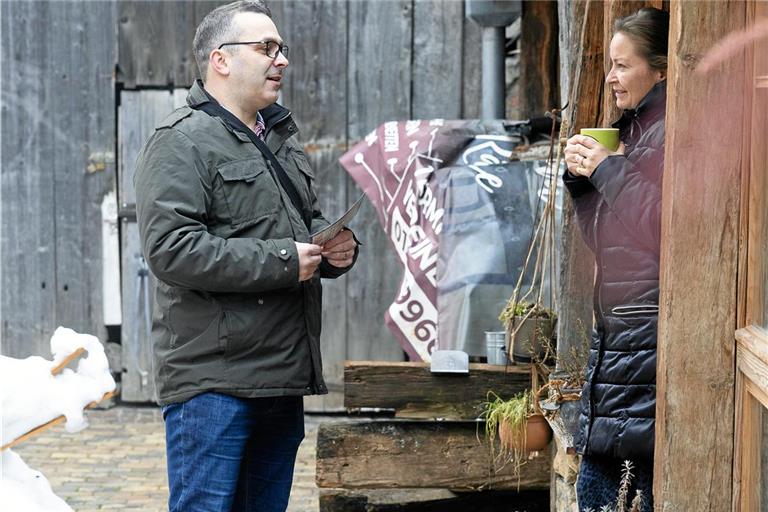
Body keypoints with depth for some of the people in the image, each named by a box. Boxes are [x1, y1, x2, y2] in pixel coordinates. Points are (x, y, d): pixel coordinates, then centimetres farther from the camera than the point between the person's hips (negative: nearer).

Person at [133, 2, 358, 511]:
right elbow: (171, 249, -20)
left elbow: (310, 222, 31)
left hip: (283, 378, 9)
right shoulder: (183, 141, -8)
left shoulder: (282, 139, 20)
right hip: (213, 383, -8)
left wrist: (336, 246, 6)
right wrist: (281, 262, -19)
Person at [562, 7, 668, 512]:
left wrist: (608, 169, -13)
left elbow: (664, 223, -21)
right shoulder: (633, 130, 18)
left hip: (653, 333, -10)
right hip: (616, 329, 10)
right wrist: (582, 179, 5)